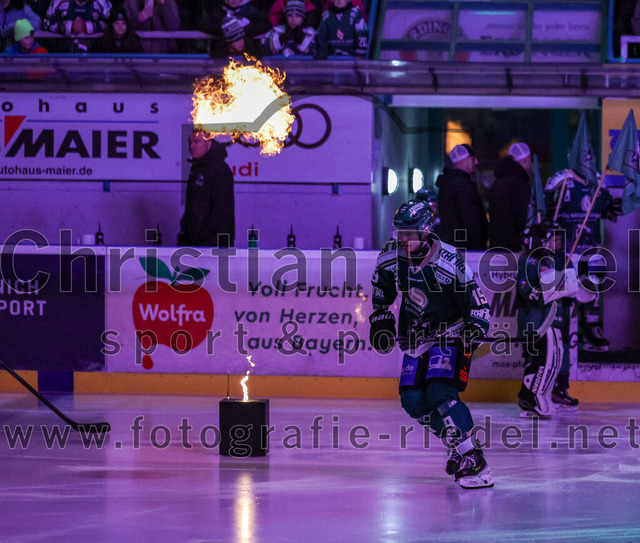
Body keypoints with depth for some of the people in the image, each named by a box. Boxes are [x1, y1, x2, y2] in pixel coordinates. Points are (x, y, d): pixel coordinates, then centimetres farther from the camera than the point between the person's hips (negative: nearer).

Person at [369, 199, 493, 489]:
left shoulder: (450, 262, -22)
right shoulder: (390, 256, -6)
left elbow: (477, 301, -16)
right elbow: (381, 293, 15)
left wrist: (474, 330, -26)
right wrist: (380, 321, 8)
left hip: (450, 333, -6)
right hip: (416, 336, 6)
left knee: (441, 392, -25)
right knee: (413, 400, -4)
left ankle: (473, 460, -26)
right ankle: (458, 446, 15)